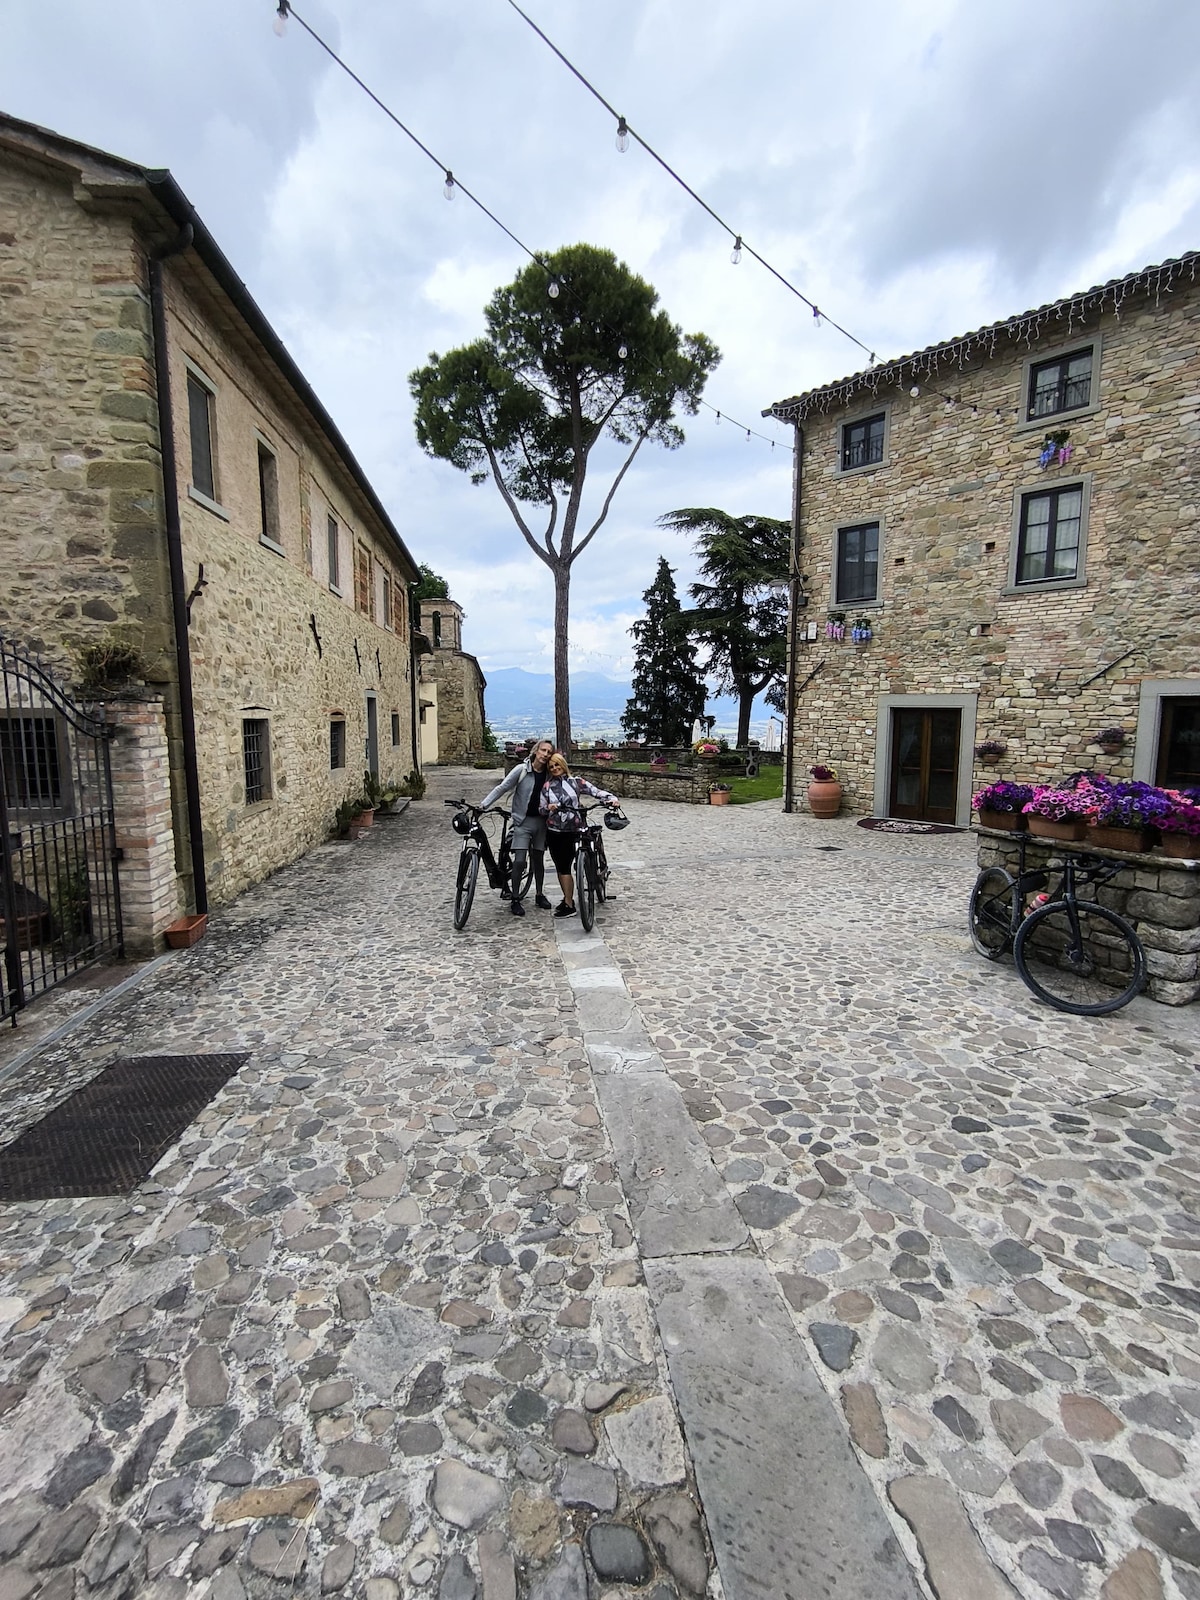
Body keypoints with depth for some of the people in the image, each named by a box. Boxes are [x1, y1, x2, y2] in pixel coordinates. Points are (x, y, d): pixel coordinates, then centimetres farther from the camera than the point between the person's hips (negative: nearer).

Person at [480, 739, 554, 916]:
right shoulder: (521, 770, -9)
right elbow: (502, 788, -9)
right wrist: (483, 805, -14)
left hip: (541, 821, 3)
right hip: (523, 821, -3)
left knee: (539, 859, 13)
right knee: (519, 860, -10)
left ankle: (539, 895, 28)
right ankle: (515, 899, 3)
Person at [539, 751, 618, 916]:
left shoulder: (576, 782, -1)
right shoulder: (547, 786, 5)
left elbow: (596, 791, -6)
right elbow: (541, 809, 5)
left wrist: (612, 798, -23)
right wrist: (548, 808, -17)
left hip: (572, 831, -4)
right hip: (553, 832, 4)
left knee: (564, 867, -6)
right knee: (559, 867, 10)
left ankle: (569, 905, 1)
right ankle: (567, 899, 24)